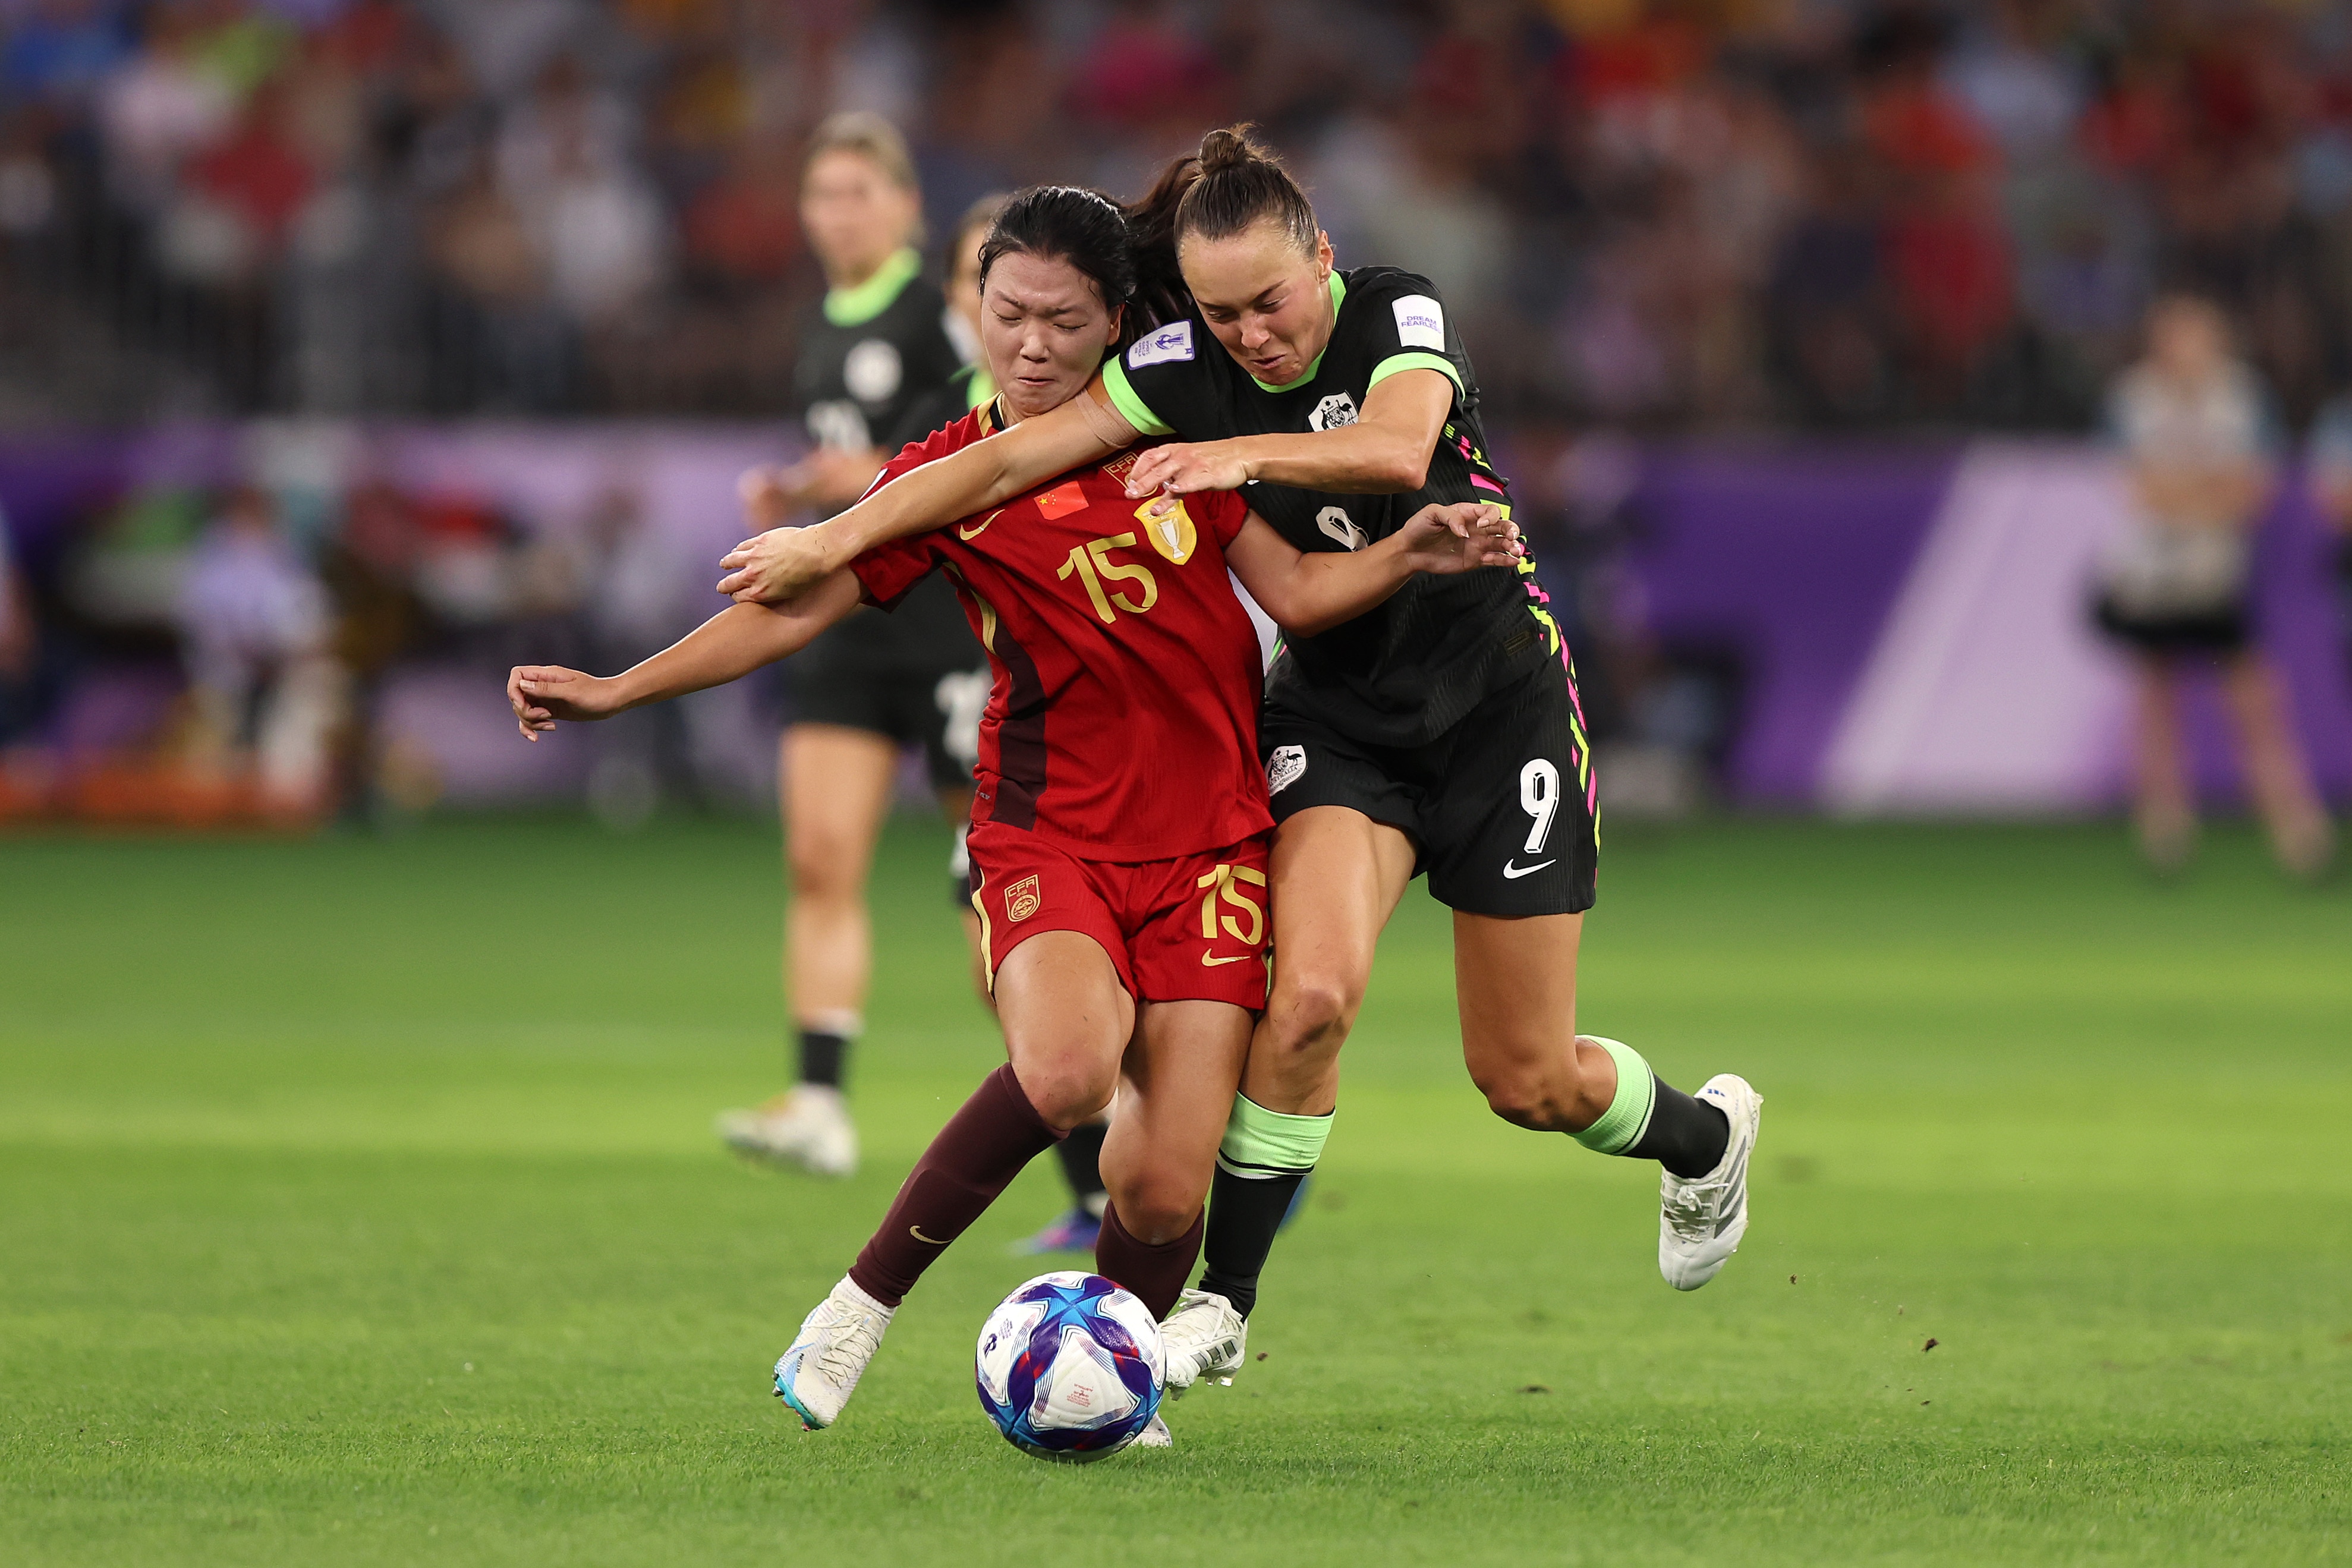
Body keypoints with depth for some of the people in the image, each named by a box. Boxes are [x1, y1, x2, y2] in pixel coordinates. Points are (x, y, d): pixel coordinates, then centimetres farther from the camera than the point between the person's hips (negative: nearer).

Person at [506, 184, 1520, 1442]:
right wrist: (616, 690, -2)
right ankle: (862, 1306, -15)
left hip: (1208, 841, 2)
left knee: (1165, 1186, -11)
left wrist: (1411, 553, -11)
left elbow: (1294, 591, 6)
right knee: (1066, 1068, -33)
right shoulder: (947, 479, 2)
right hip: (1047, 831, -2)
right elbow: (794, 609, 4)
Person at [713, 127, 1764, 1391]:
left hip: (1499, 701, -2)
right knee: (1309, 992, -25)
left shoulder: (1398, 315, -17)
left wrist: (1247, 455, -47)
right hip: (1338, 708, 2)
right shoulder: (1182, 368, -11)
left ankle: (1704, 1136, 37)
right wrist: (833, 538, -21)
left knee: (1526, 1078, 3)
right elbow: (1014, 459, -15)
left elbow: (1396, 450, -37)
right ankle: (1221, 1305, -13)